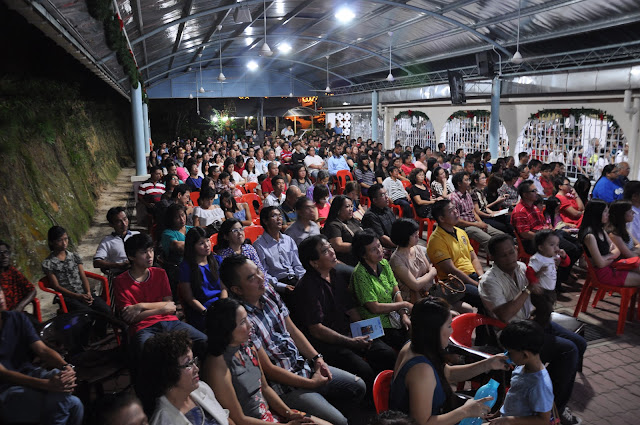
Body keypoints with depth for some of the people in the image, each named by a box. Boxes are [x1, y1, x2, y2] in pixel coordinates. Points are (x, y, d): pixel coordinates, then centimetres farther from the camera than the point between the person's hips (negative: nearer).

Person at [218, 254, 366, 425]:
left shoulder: (268, 291, -2)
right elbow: (269, 369, -21)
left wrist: (317, 358, 0)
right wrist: (310, 382, -13)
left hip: (302, 365, 8)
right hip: (283, 385, -8)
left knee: (358, 386, 11)